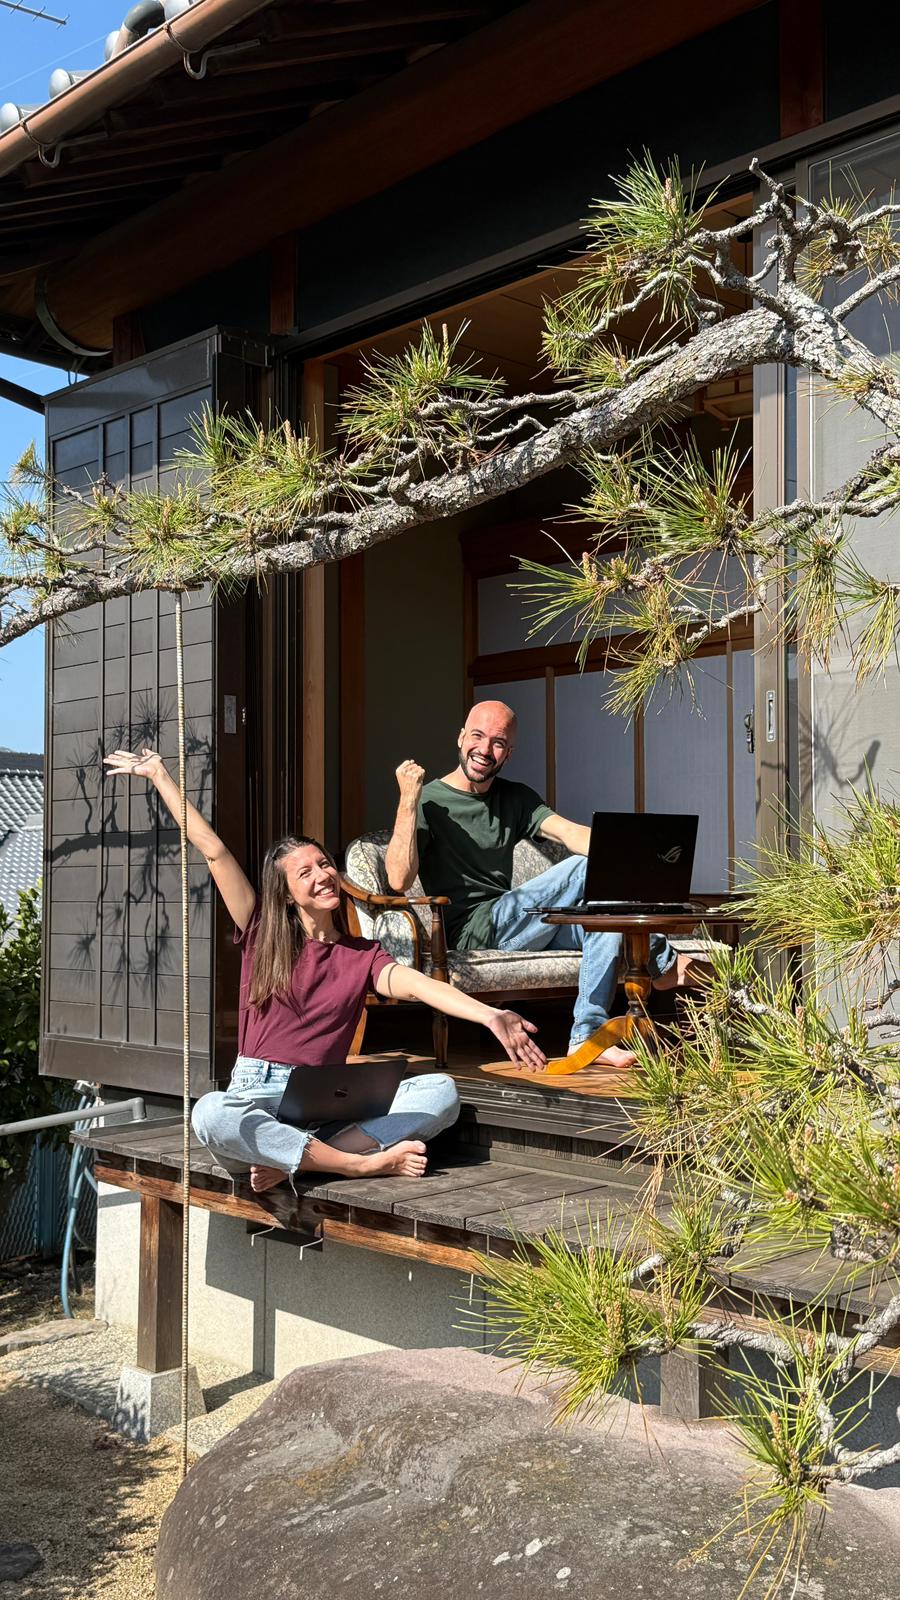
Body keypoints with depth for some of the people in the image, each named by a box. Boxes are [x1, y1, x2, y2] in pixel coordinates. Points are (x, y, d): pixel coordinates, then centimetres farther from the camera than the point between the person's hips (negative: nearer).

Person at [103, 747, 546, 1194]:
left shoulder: (363, 955, 11)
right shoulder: (262, 936, 9)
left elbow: (418, 985, -8)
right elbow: (212, 850, 6)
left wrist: (490, 1015, -27)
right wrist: (158, 775, 6)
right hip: (257, 1099, -2)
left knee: (441, 1089, -19)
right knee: (209, 1114, -37)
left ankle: (293, 1162, -31)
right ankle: (363, 1162, -30)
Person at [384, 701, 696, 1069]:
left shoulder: (515, 798, 17)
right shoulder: (429, 801, -3)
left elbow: (569, 833, -2)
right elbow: (398, 880, -17)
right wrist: (408, 801, -22)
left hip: (513, 926, 7)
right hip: (471, 931, -7)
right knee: (589, 870, -21)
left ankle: (587, 1036, -18)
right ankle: (663, 964, -8)